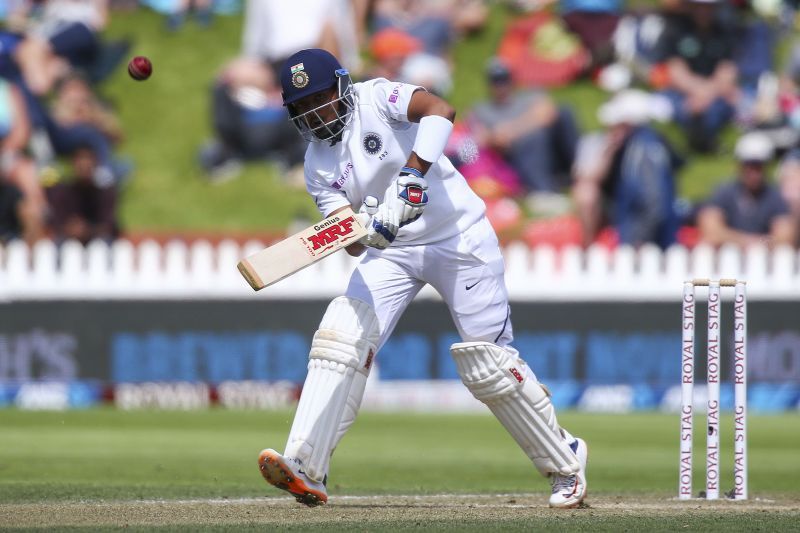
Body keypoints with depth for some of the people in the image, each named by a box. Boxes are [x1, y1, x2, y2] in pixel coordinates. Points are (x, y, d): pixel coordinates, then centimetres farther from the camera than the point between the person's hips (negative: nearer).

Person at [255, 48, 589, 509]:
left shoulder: (377, 99, -12)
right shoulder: (319, 165, 2)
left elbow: (441, 111, -32)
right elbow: (353, 245, -6)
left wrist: (409, 179, -41)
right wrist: (359, 232, -31)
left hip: (458, 237, -5)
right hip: (390, 252, 5)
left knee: (487, 364, -7)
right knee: (342, 339, -15)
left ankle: (564, 459, 13)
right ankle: (307, 470, -21)